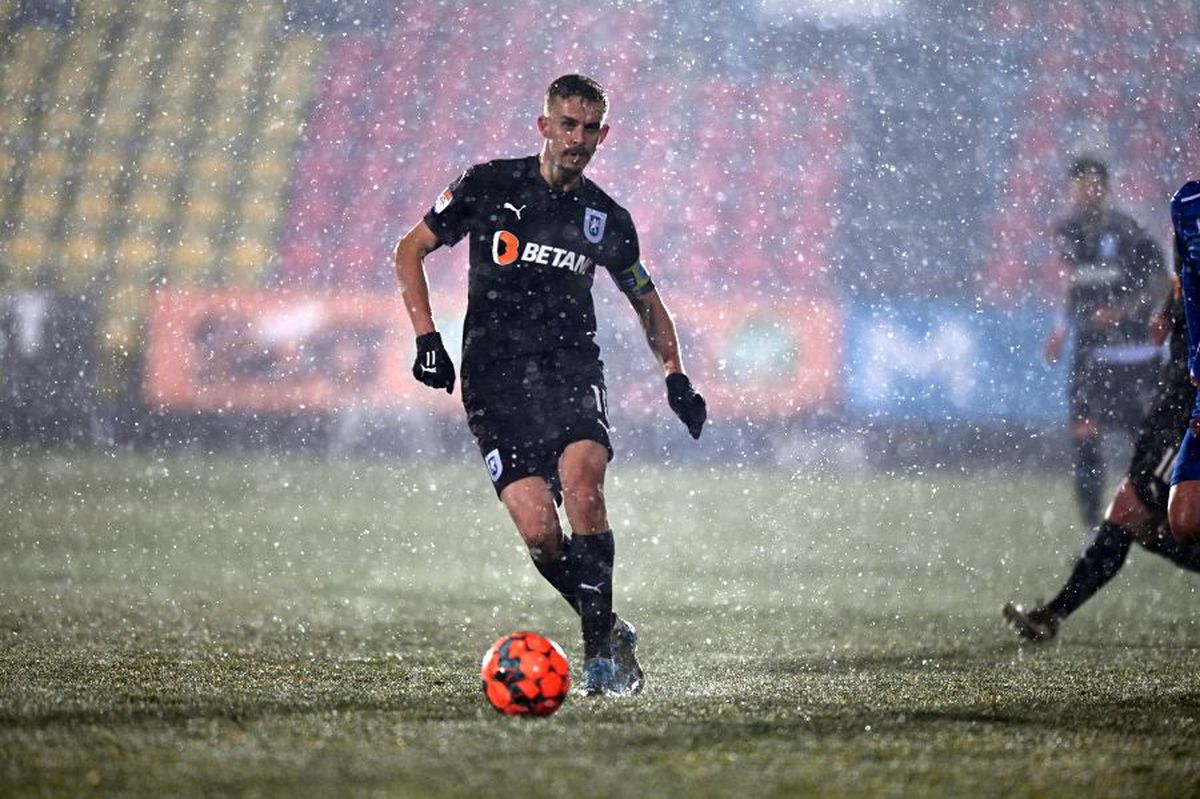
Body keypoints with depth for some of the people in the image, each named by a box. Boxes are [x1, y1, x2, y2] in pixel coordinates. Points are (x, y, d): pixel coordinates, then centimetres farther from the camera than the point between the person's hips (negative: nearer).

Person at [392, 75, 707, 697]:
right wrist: (426, 337, -2)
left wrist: (675, 375, 10)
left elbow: (647, 303, 24)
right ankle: (609, 632, 8)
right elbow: (410, 251, 9)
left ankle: (600, 647, -17)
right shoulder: (489, 185, 2)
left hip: (572, 370, 1)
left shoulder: (605, 219, 9)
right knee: (539, 532, -16)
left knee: (581, 484, -28)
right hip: (495, 381, -1)